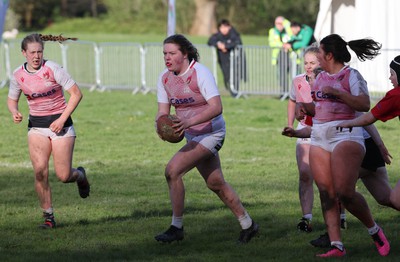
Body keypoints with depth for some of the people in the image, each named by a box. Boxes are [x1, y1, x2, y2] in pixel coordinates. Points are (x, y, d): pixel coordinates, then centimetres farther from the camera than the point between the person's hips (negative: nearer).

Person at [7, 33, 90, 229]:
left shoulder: (52, 69, -13)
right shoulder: (18, 75, -1)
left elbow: (76, 94, -11)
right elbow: (12, 99, 15)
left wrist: (62, 119, -17)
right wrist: (14, 112, -9)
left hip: (60, 123, -3)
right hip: (36, 126, 3)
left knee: (64, 176, -7)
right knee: (40, 170, -16)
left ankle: (80, 175, 32)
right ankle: (48, 217, -3)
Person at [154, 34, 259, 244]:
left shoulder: (200, 73, -20)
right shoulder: (165, 78, 1)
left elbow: (216, 107, -29)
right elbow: (163, 110, 2)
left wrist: (190, 121, -41)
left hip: (211, 133, -8)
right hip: (193, 136, 8)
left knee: (172, 171, -18)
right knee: (215, 183, 14)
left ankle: (176, 228, -8)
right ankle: (247, 225, 28)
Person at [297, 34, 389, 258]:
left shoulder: (351, 75, -4)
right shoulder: (321, 77, 18)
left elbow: (364, 105, -18)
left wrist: (337, 93, -22)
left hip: (346, 136, -7)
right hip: (319, 138, 7)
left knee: (345, 193, -14)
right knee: (326, 194, -3)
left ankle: (375, 231, 9)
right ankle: (337, 245, -2)